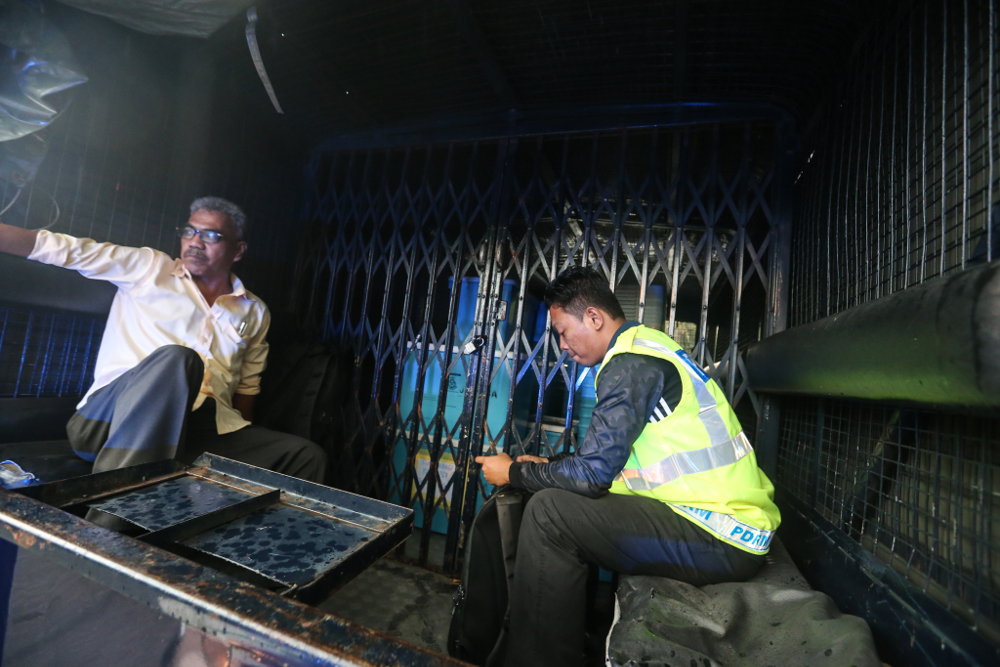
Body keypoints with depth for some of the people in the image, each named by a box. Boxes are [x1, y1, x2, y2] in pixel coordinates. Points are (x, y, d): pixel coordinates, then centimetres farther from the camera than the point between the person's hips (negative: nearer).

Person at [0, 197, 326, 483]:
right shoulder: (149, 268, 13)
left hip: (205, 430, 2)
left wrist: (245, 447, 9)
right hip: (111, 423, -1)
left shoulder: (255, 312, 17)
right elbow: (66, 249, 4)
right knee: (177, 358, -36)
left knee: (306, 457, -21)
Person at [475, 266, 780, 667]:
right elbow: (607, 458, 17)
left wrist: (515, 473, -3)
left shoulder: (630, 364, -18)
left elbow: (592, 473, -18)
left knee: (549, 512, -17)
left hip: (719, 540, -10)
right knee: (568, 500, 11)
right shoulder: (645, 345, 12)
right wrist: (544, 467, 15)